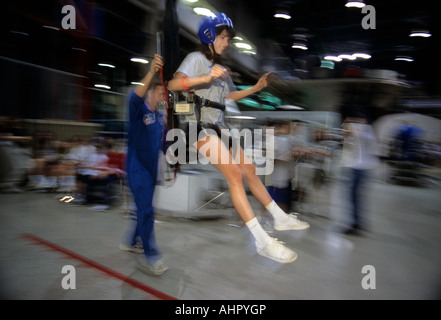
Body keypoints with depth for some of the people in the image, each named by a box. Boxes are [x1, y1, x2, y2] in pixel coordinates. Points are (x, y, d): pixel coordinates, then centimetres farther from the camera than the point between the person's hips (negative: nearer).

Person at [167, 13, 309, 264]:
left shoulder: (220, 66, 20)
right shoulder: (196, 58, -5)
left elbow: (229, 96, 27)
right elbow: (172, 84, -20)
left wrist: (256, 88, 16)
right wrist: (206, 78, -31)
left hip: (218, 125, 9)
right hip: (200, 125, -9)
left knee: (249, 169, 8)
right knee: (234, 172, -21)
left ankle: (280, 218, 19)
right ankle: (263, 241, -22)